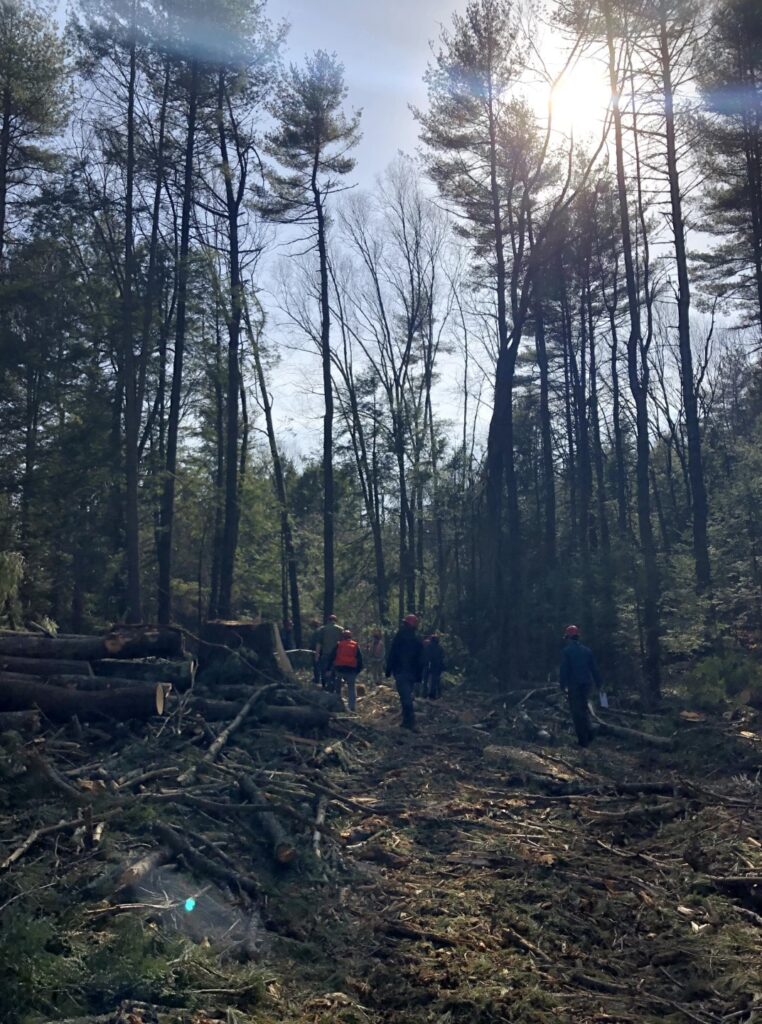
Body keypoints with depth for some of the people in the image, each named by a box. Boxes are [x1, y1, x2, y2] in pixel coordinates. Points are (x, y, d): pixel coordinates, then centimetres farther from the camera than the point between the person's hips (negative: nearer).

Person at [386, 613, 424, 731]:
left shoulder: (400, 637, -8)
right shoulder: (417, 640, 11)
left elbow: (392, 655, -9)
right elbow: (420, 659, 14)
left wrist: (388, 670, -3)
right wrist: (419, 675, 17)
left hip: (401, 672, -6)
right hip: (412, 672, 6)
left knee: (405, 697, -9)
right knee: (407, 696, 16)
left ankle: (409, 722, -15)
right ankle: (408, 721, 18)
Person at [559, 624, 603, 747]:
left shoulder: (566, 651, -6)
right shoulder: (586, 650, 10)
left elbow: (564, 670, -12)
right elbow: (594, 669, 10)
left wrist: (563, 685, -11)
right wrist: (598, 684, 14)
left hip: (574, 685, -5)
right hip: (586, 684, 5)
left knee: (577, 712, 1)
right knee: (584, 708, 22)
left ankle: (583, 740, 0)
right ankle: (589, 732, 9)